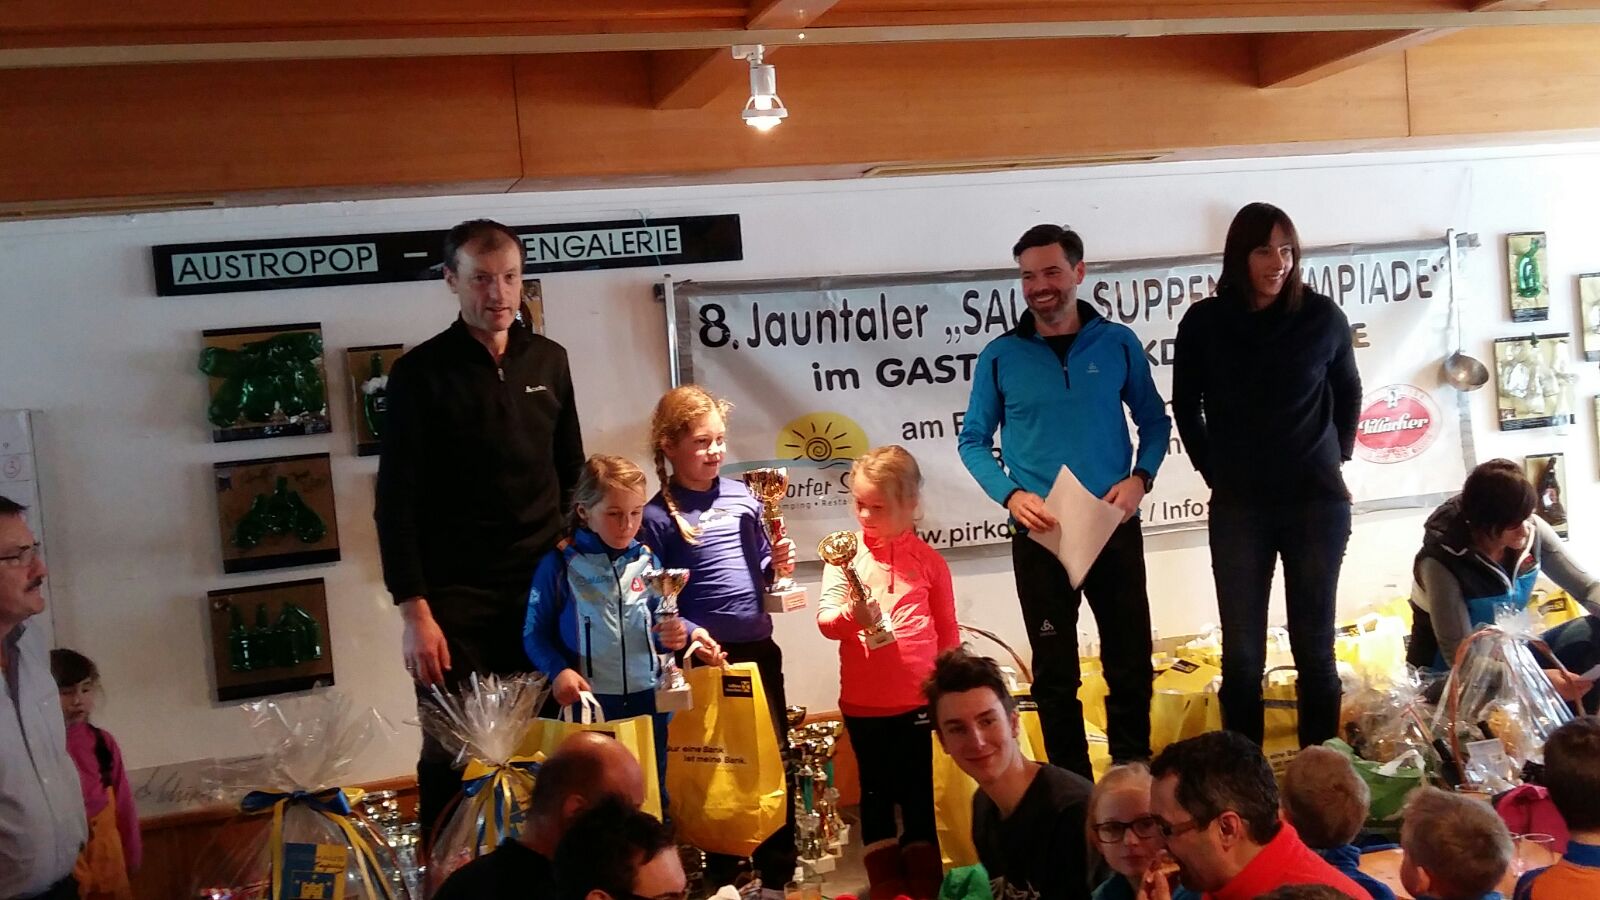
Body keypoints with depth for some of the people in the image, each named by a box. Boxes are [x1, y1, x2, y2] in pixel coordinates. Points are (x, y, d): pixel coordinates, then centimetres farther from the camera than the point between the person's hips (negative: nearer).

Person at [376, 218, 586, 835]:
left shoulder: (548, 361, 10)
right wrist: (415, 611, -10)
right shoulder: (420, 373, -2)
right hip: (457, 599, -3)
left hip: (542, 589, 3)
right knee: (452, 759, 1)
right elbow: (397, 502, -4)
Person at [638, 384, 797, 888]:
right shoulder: (656, 516, -8)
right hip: (709, 656, -5)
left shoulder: (742, 496, 7)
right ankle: (722, 877, 22)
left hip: (758, 649, 5)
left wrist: (777, 563, -6)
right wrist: (690, 634, -22)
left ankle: (779, 874, 26)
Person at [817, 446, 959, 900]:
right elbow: (825, 620, -9)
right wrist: (850, 616, -29)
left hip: (916, 699, -1)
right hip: (861, 702, 1)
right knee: (875, 792, 13)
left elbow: (947, 631, 7)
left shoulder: (928, 560, -1)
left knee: (917, 794, 7)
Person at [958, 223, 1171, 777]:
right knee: (1055, 671, 7)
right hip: (1039, 535, -1)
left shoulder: (1118, 343, 1)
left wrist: (1141, 477, -8)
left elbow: (1154, 420, 10)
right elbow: (973, 441, 4)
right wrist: (1010, 495, -12)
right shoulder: (1001, 356, -1)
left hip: (1115, 527, 1)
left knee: (1130, 662, 7)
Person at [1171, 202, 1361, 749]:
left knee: (1314, 647, 5)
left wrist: (1337, 457, 11)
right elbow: (1185, 405, 12)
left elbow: (1348, 392, 15)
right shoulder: (1204, 322, -2)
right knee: (1242, 652, 1)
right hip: (1237, 506, 0)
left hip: (1318, 502, 0)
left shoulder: (1323, 317, -2)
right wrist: (1211, 468, 8)